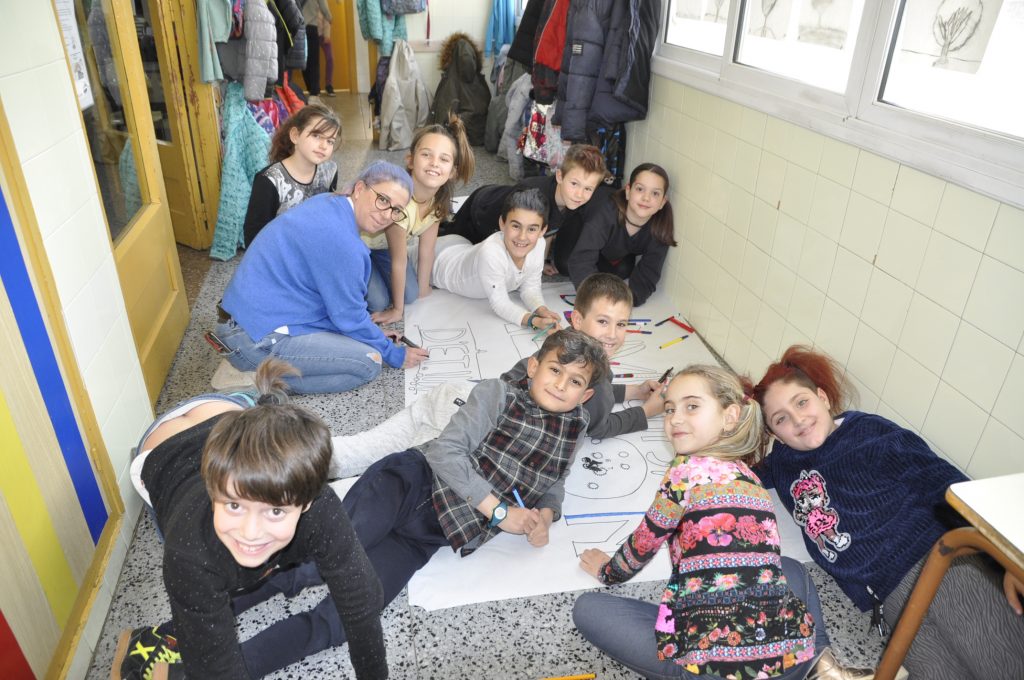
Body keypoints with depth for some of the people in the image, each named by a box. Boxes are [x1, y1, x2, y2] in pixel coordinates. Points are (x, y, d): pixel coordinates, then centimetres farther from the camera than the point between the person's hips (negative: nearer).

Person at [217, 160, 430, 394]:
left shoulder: (330, 203, 6)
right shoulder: (340, 239, -22)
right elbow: (350, 317, -12)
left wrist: (373, 333, 20)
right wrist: (395, 355, 2)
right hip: (255, 339, -10)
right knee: (369, 362, -12)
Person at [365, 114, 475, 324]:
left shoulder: (438, 198, -20)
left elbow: (426, 250, -6)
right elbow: (398, 261, -27)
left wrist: (423, 289, 2)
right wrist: (397, 309, -15)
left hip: (382, 242, 6)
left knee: (410, 295, -2)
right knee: (378, 301, -15)